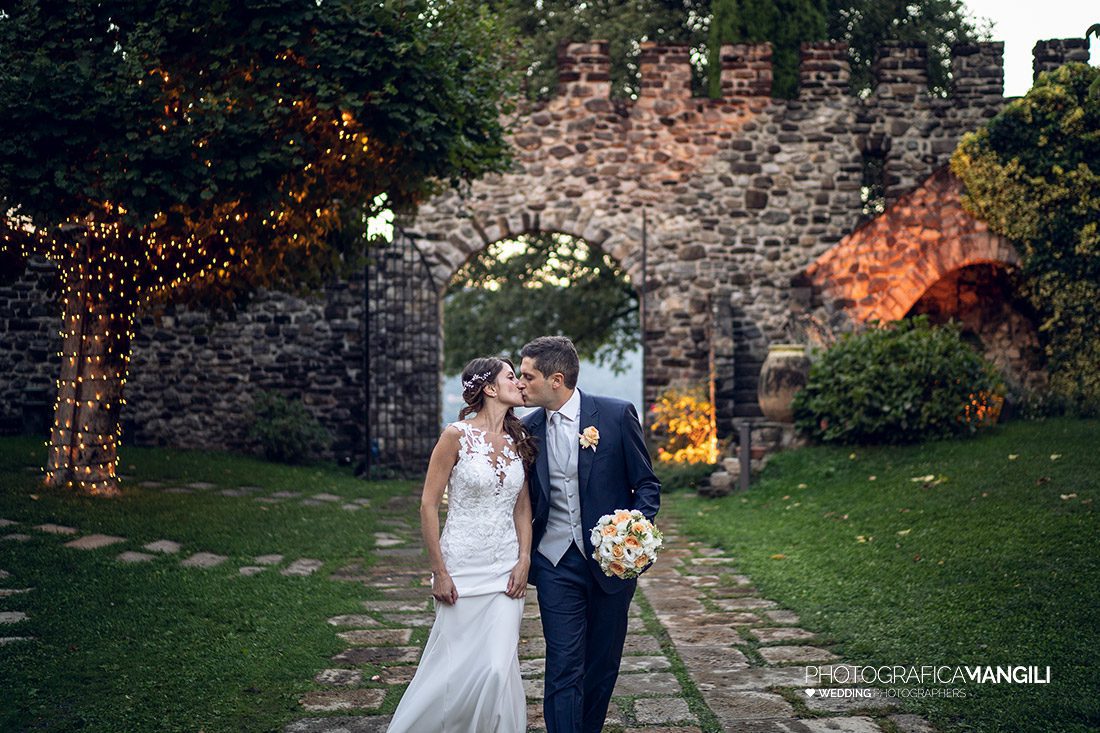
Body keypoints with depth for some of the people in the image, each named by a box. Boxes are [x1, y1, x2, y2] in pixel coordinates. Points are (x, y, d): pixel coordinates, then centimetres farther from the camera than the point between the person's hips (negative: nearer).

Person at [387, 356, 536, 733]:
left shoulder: (518, 440, 7)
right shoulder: (457, 435, -9)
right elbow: (429, 505, -7)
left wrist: (524, 561, 1)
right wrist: (439, 572, -9)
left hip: (506, 571, 4)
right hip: (463, 569, -4)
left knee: (499, 667, -3)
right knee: (456, 666, 2)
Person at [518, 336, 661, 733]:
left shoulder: (617, 415, -6)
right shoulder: (528, 428, 3)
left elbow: (647, 484, -1)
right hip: (555, 564, 1)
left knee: (602, 665, 11)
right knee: (563, 667, -4)